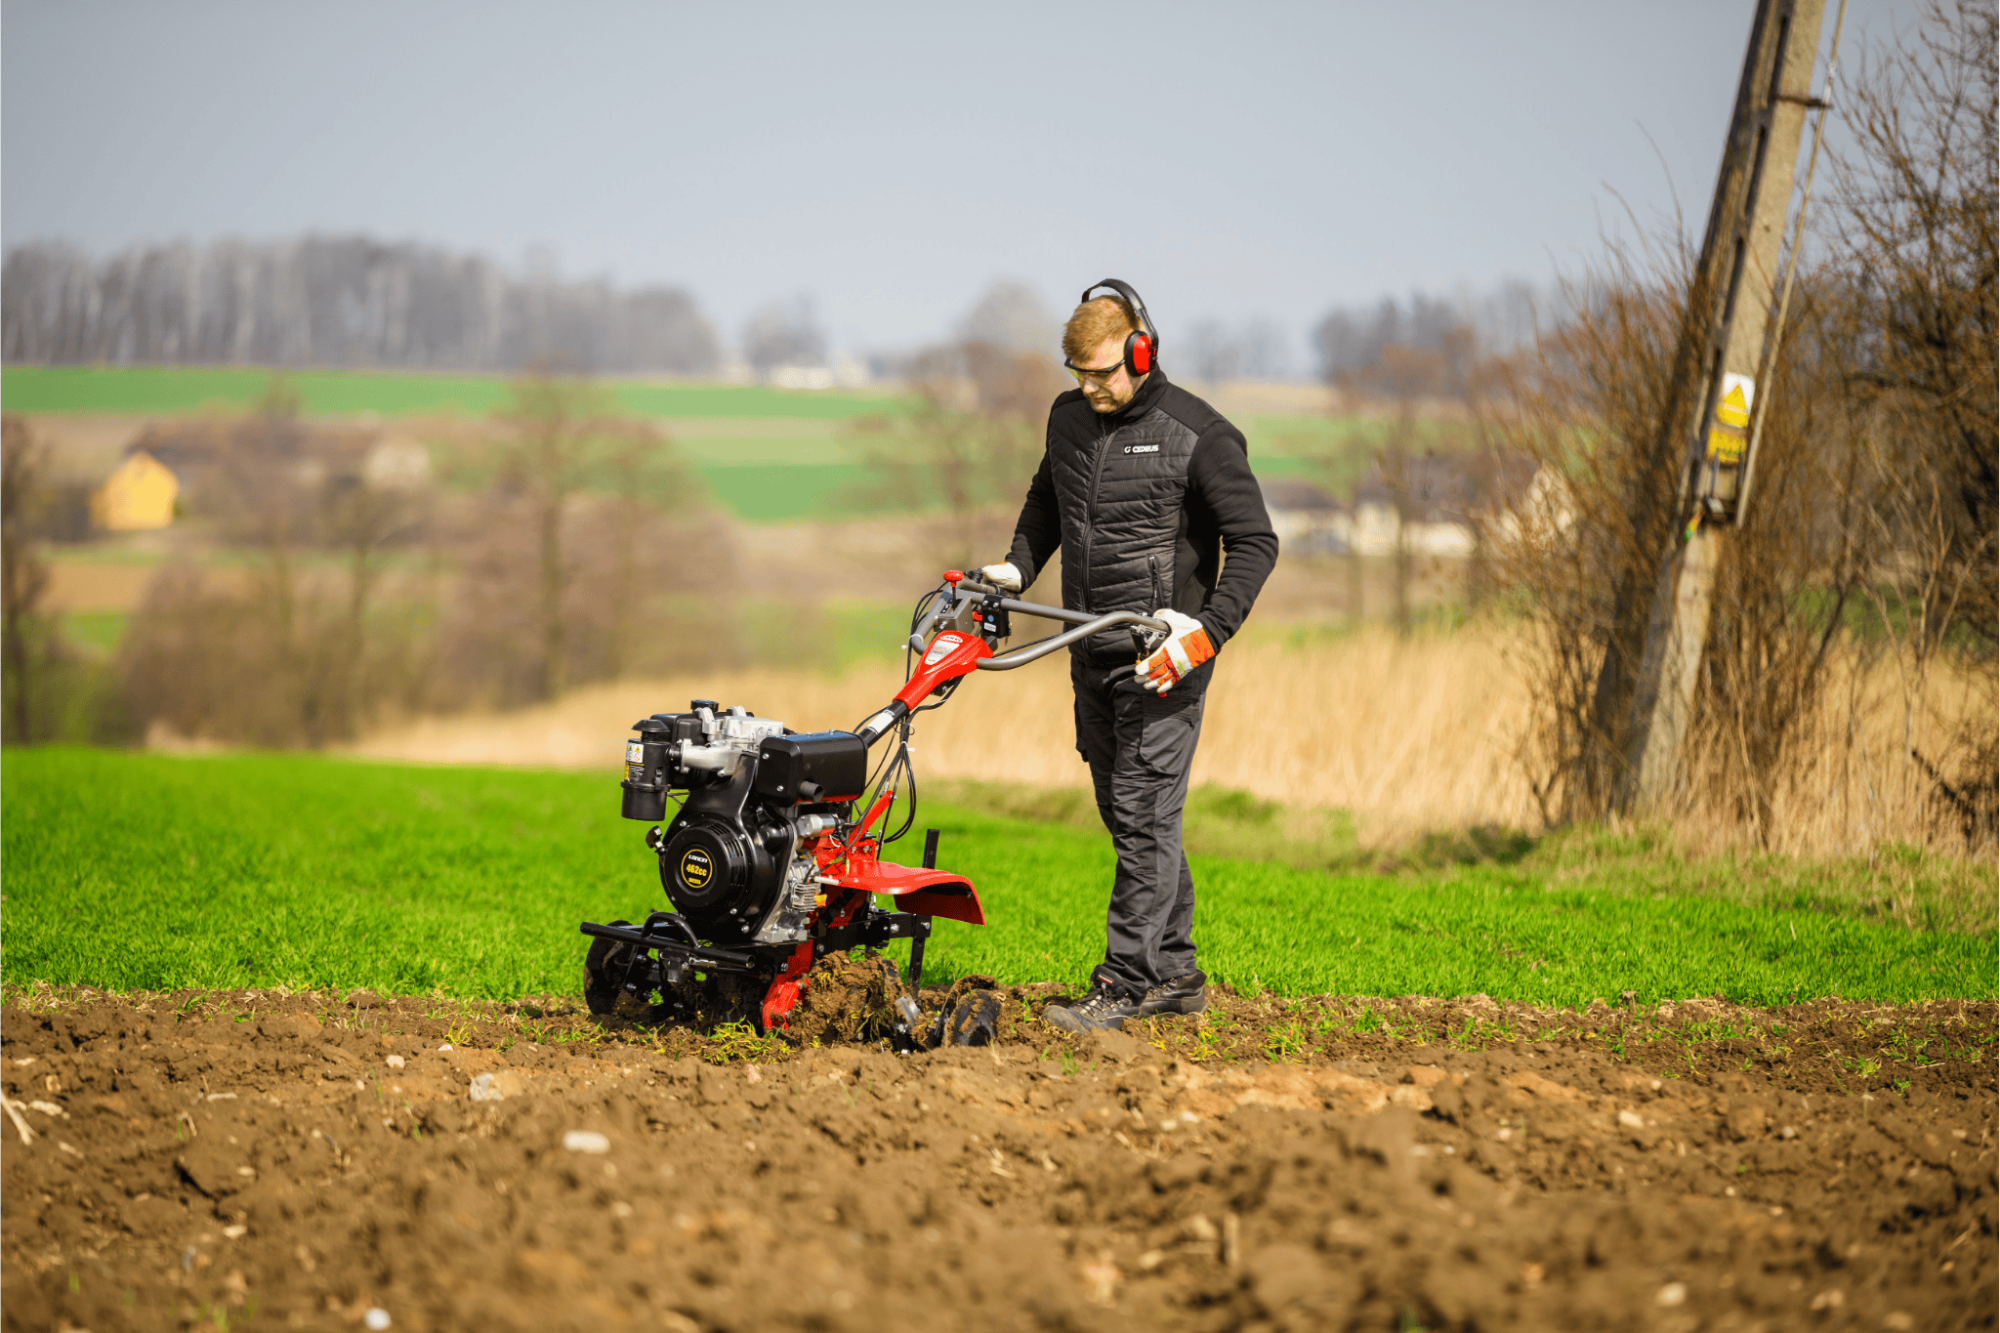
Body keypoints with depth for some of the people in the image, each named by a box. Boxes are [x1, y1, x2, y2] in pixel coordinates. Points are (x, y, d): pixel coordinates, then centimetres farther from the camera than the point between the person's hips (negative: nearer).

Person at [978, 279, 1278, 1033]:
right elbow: (1046, 501, 27)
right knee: (1127, 814, 11)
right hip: (1093, 653, 7)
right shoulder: (1069, 419, 8)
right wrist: (1017, 566, 11)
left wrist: (1209, 626, -21)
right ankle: (1174, 974, 19)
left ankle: (1124, 984, -8)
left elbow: (1254, 542, -10)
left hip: (1161, 656, -7)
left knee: (1143, 815, -10)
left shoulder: (1199, 437, -11)